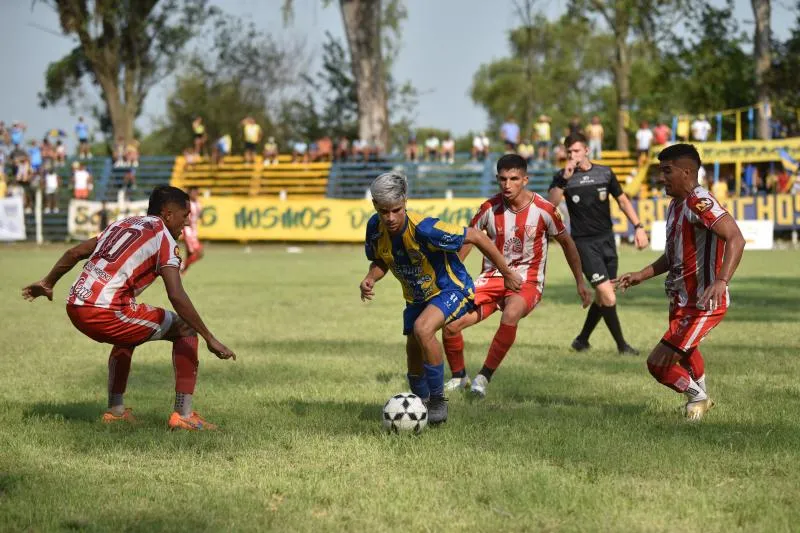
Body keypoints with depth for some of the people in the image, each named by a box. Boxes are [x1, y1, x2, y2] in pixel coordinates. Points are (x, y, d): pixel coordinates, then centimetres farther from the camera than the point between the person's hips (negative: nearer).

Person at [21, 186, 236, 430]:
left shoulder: (122, 224, 22)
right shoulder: (163, 238, -1)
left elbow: (74, 253, 27)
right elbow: (176, 296, -13)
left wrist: (47, 283, 43)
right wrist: (210, 340, -12)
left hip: (75, 308, 8)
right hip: (107, 312, -8)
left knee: (128, 335, 38)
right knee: (185, 331, 7)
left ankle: (115, 411, 32)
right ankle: (183, 415, 1)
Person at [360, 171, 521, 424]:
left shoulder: (424, 229, -34)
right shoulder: (375, 228, -15)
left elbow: (476, 236, -24)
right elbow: (380, 262, 7)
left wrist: (507, 274, -15)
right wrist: (370, 279, -18)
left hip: (451, 290, -7)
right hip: (416, 297, 7)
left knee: (422, 329, -31)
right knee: (414, 355, 8)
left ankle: (438, 401, -16)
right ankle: (422, 405, 35)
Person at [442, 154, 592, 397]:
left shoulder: (544, 210, -10)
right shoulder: (490, 208, -6)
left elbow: (566, 242, 6)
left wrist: (580, 283, 10)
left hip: (527, 280, -3)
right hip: (492, 277, 3)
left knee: (511, 313, -38)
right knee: (450, 325, -14)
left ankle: (485, 376, -23)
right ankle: (459, 376, 15)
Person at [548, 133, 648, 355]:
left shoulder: (605, 173, 4)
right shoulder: (563, 177, -5)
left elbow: (622, 200, 12)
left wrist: (638, 226, 3)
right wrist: (564, 179, -28)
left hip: (606, 239, 4)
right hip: (584, 243, -4)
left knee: (603, 297, 8)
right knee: (607, 294, -14)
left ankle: (582, 340, 26)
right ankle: (621, 345, -4)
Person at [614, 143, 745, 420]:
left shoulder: (700, 203, -22)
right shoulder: (675, 205, 9)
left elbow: (735, 238, -34)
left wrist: (721, 281, -44)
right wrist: (640, 276, 16)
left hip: (704, 304, -11)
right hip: (682, 301, 11)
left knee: (658, 363, -13)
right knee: (685, 351, 34)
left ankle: (696, 395, 13)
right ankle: (701, 399, 57)